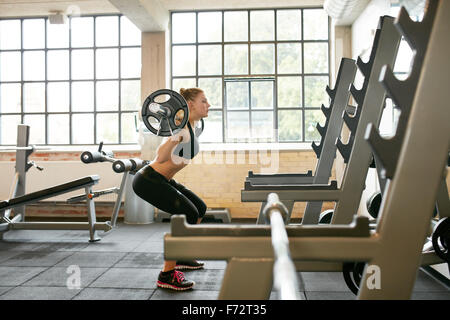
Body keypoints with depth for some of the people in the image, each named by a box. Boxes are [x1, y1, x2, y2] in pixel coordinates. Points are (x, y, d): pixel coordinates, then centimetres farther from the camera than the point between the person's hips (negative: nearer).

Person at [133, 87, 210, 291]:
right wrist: (174, 132, -34)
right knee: (188, 214, -19)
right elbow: (160, 158, -28)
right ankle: (167, 275, -10)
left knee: (199, 208, 15)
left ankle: (180, 258, 29)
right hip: (148, 180, -10)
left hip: (162, 180, 10)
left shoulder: (191, 128, 8)